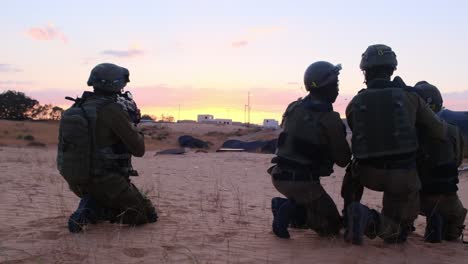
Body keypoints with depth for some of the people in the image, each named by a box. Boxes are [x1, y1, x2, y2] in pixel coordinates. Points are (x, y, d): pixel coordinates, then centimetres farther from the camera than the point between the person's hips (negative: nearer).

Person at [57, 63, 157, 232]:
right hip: (106, 183, -7)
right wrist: (132, 124, 5)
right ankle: (91, 212, -7)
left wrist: (129, 121, 13)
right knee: (148, 215, 8)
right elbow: (138, 150, -14)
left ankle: (89, 208, 9)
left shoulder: (78, 107, 5)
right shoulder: (113, 109, -18)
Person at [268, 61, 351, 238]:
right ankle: (291, 209, -11)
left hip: (279, 176, 7)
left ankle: (284, 206, 2)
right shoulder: (329, 119, -14)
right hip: (303, 182, -7)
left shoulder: (293, 107, 4)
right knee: (332, 226, 9)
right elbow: (343, 160, -6)